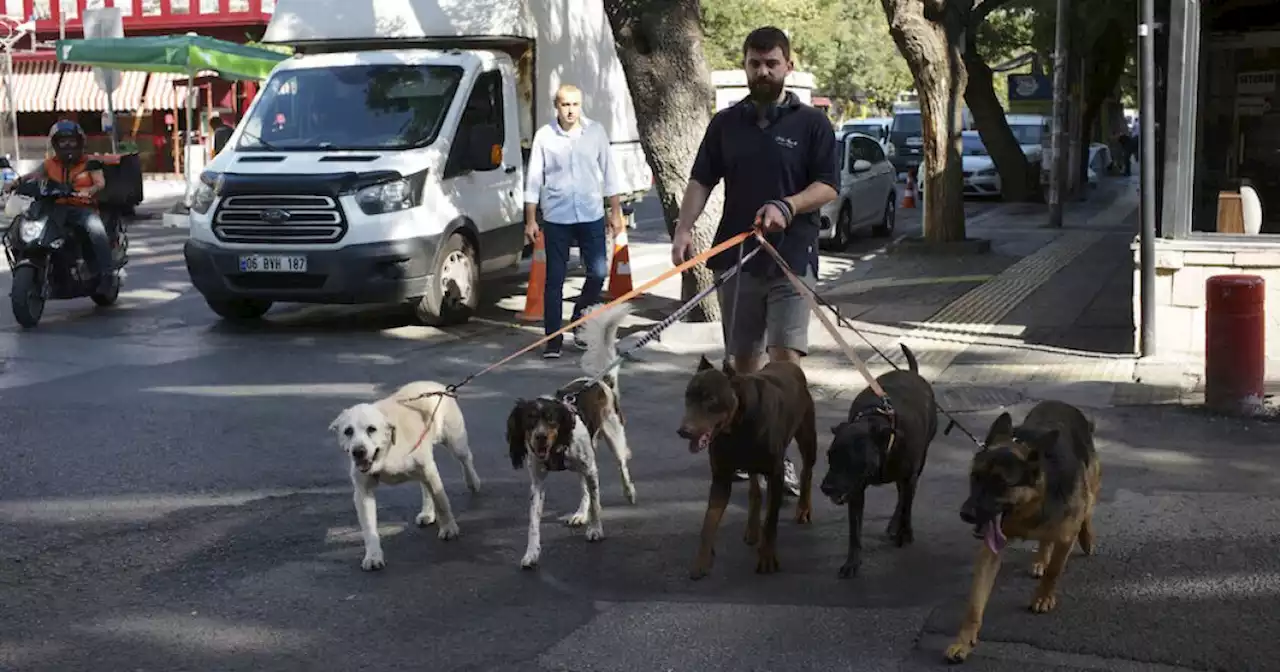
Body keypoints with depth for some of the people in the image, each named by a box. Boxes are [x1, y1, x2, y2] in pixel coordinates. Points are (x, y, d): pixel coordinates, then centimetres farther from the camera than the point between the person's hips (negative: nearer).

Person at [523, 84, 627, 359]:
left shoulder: (595, 132, 2)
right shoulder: (544, 136, -2)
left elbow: (608, 173, 9)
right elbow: (534, 180, 1)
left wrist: (616, 212, 6)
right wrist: (530, 220, -1)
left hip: (591, 215, 1)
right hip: (556, 218, -1)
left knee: (599, 273, -2)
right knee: (555, 280, 1)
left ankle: (580, 320, 24)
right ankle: (553, 339, 7)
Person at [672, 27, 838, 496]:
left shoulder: (811, 123, 1)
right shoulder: (726, 123, 9)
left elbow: (828, 187, -4)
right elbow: (701, 180, 7)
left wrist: (788, 206, -22)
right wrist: (684, 228, -9)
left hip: (792, 257, -3)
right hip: (736, 255, 3)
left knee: (786, 357, -13)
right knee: (741, 358, 11)